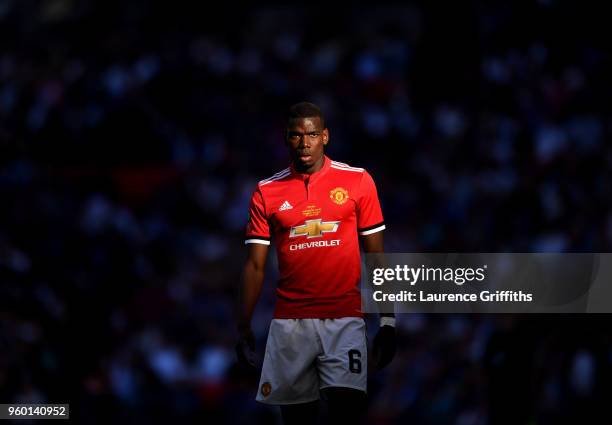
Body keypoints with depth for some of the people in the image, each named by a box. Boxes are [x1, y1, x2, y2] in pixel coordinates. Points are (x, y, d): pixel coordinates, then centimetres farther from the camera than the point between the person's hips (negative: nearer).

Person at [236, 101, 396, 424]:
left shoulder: (358, 181, 3)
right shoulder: (267, 192, 6)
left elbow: (375, 256, 6)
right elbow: (255, 265, 8)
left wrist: (387, 320, 2)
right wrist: (243, 328, 3)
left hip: (344, 320, -2)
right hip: (290, 323, 2)